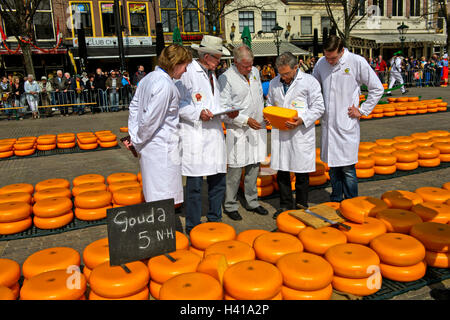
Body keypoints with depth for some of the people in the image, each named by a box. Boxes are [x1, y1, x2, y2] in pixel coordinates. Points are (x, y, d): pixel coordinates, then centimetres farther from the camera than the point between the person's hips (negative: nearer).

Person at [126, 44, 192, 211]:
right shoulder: (165, 85, -19)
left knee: (153, 193, 19)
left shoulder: (149, 78, 10)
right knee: (164, 197, 0)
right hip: (162, 146, -10)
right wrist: (137, 141, -6)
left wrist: (134, 136, 10)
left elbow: (134, 106, 14)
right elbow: (151, 118, -20)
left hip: (149, 145, 10)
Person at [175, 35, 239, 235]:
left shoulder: (211, 74, 20)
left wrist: (228, 112, 8)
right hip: (195, 137, -8)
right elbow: (177, 103, -11)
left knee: (218, 180, 12)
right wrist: (197, 113, -20)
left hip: (214, 134, 8)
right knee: (195, 183, -3)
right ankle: (193, 226, 11)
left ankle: (215, 221, 27)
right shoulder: (188, 73, -7)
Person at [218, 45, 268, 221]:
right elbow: (224, 108, -14)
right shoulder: (226, 78, -11)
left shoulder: (255, 72, 10)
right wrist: (246, 120, -19)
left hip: (257, 128, 6)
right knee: (235, 169, -2)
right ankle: (230, 205, 12)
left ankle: (252, 202, 26)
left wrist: (263, 116, 12)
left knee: (254, 166, 13)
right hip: (238, 131, -6)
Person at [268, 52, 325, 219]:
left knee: (301, 172, 4)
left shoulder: (309, 81, -3)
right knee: (281, 170, 9)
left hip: (301, 133, -4)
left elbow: (318, 108, -3)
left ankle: (301, 206, 20)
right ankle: (286, 204, 23)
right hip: (280, 133, 4)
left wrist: (302, 120, -18)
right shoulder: (274, 83, 12)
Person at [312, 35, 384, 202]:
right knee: (332, 165, 13)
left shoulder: (357, 62, -7)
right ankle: (335, 201, 26)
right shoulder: (321, 63, 5)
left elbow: (377, 89, 1)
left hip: (347, 124, -4)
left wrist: (362, 110, -2)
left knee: (347, 168, -4)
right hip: (327, 123, 4)